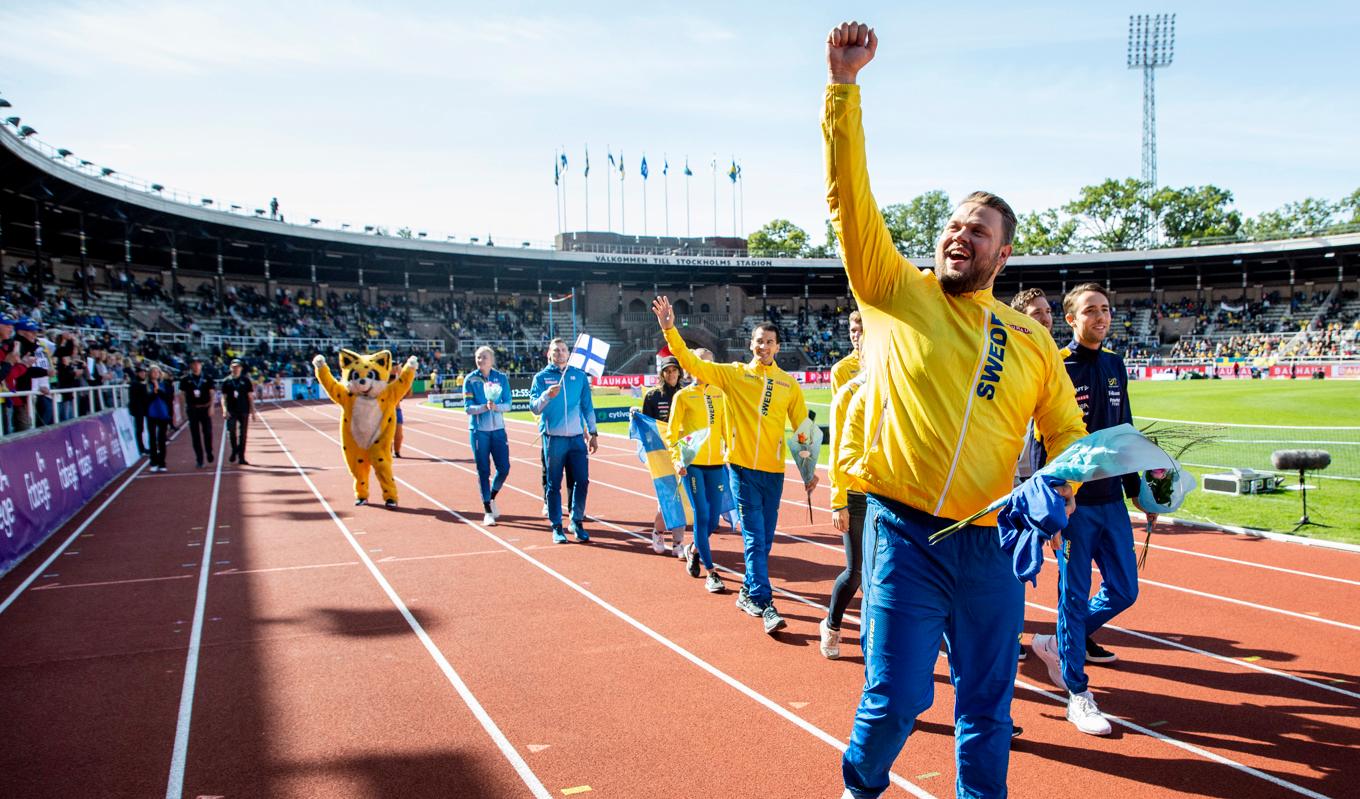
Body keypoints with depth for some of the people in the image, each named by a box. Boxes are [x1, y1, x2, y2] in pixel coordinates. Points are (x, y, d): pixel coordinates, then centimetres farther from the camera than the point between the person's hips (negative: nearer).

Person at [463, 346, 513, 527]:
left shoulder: (501, 378, 2)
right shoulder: (470, 379, -2)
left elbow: (507, 405, -1)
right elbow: (468, 407, -7)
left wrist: (496, 407, -21)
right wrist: (485, 407, -24)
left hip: (498, 429, 2)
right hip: (478, 430, -2)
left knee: (504, 469, 0)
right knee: (483, 471, 1)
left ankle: (492, 498, 28)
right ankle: (487, 511, 11)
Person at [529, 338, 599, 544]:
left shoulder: (579, 376, 10)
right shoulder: (541, 377, 4)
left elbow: (588, 406, 13)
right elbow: (534, 408, -4)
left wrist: (593, 433, 9)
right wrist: (546, 395, -23)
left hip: (578, 438, 2)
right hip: (553, 439, -2)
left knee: (582, 481, -1)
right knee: (554, 484, 2)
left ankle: (577, 521, 14)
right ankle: (556, 526, 11)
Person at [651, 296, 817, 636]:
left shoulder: (788, 384, 8)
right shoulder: (734, 374, 3)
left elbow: (803, 427, 13)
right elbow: (691, 363, -4)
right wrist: (669, 329, -16)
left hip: (774, 470, 3)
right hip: (743, 466, -3)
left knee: (765, 538, 11)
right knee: (755, 537, -5)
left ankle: (748, 592, 28)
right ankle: (764, 603, -4)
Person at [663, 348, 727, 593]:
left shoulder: (720, 394, 9)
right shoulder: (683, 395, -1)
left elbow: (727, 426, 13)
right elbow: (671, 432, -1)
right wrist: (677, 459, -13)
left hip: (716, 463, 4)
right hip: (692, 464, -3)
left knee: (713, 520, 7)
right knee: (702, 517, -7)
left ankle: (694, 550, 38)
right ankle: (711, 574, 0)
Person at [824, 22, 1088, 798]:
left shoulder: (1031, 341, 8)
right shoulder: (895, 292, 1)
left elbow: (1067, 430, 16)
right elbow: (851, 196, -6)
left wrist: (1062, 486, -5)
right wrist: (844, 85, -12)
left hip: (990, 544, 3)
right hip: (903, 533, -3)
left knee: (988, 707, 11)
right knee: (897, 695, 0)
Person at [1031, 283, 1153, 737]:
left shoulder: (1115, 366, 11)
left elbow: (1124, 433, 19)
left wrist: (1137, 490, 18)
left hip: (1112, 500, 7)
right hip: (1073, 502, -7)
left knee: (1124, 590, 10)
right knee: (1075, 594, 1)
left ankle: (1058, 644, 31)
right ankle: (1078, 695, 13)